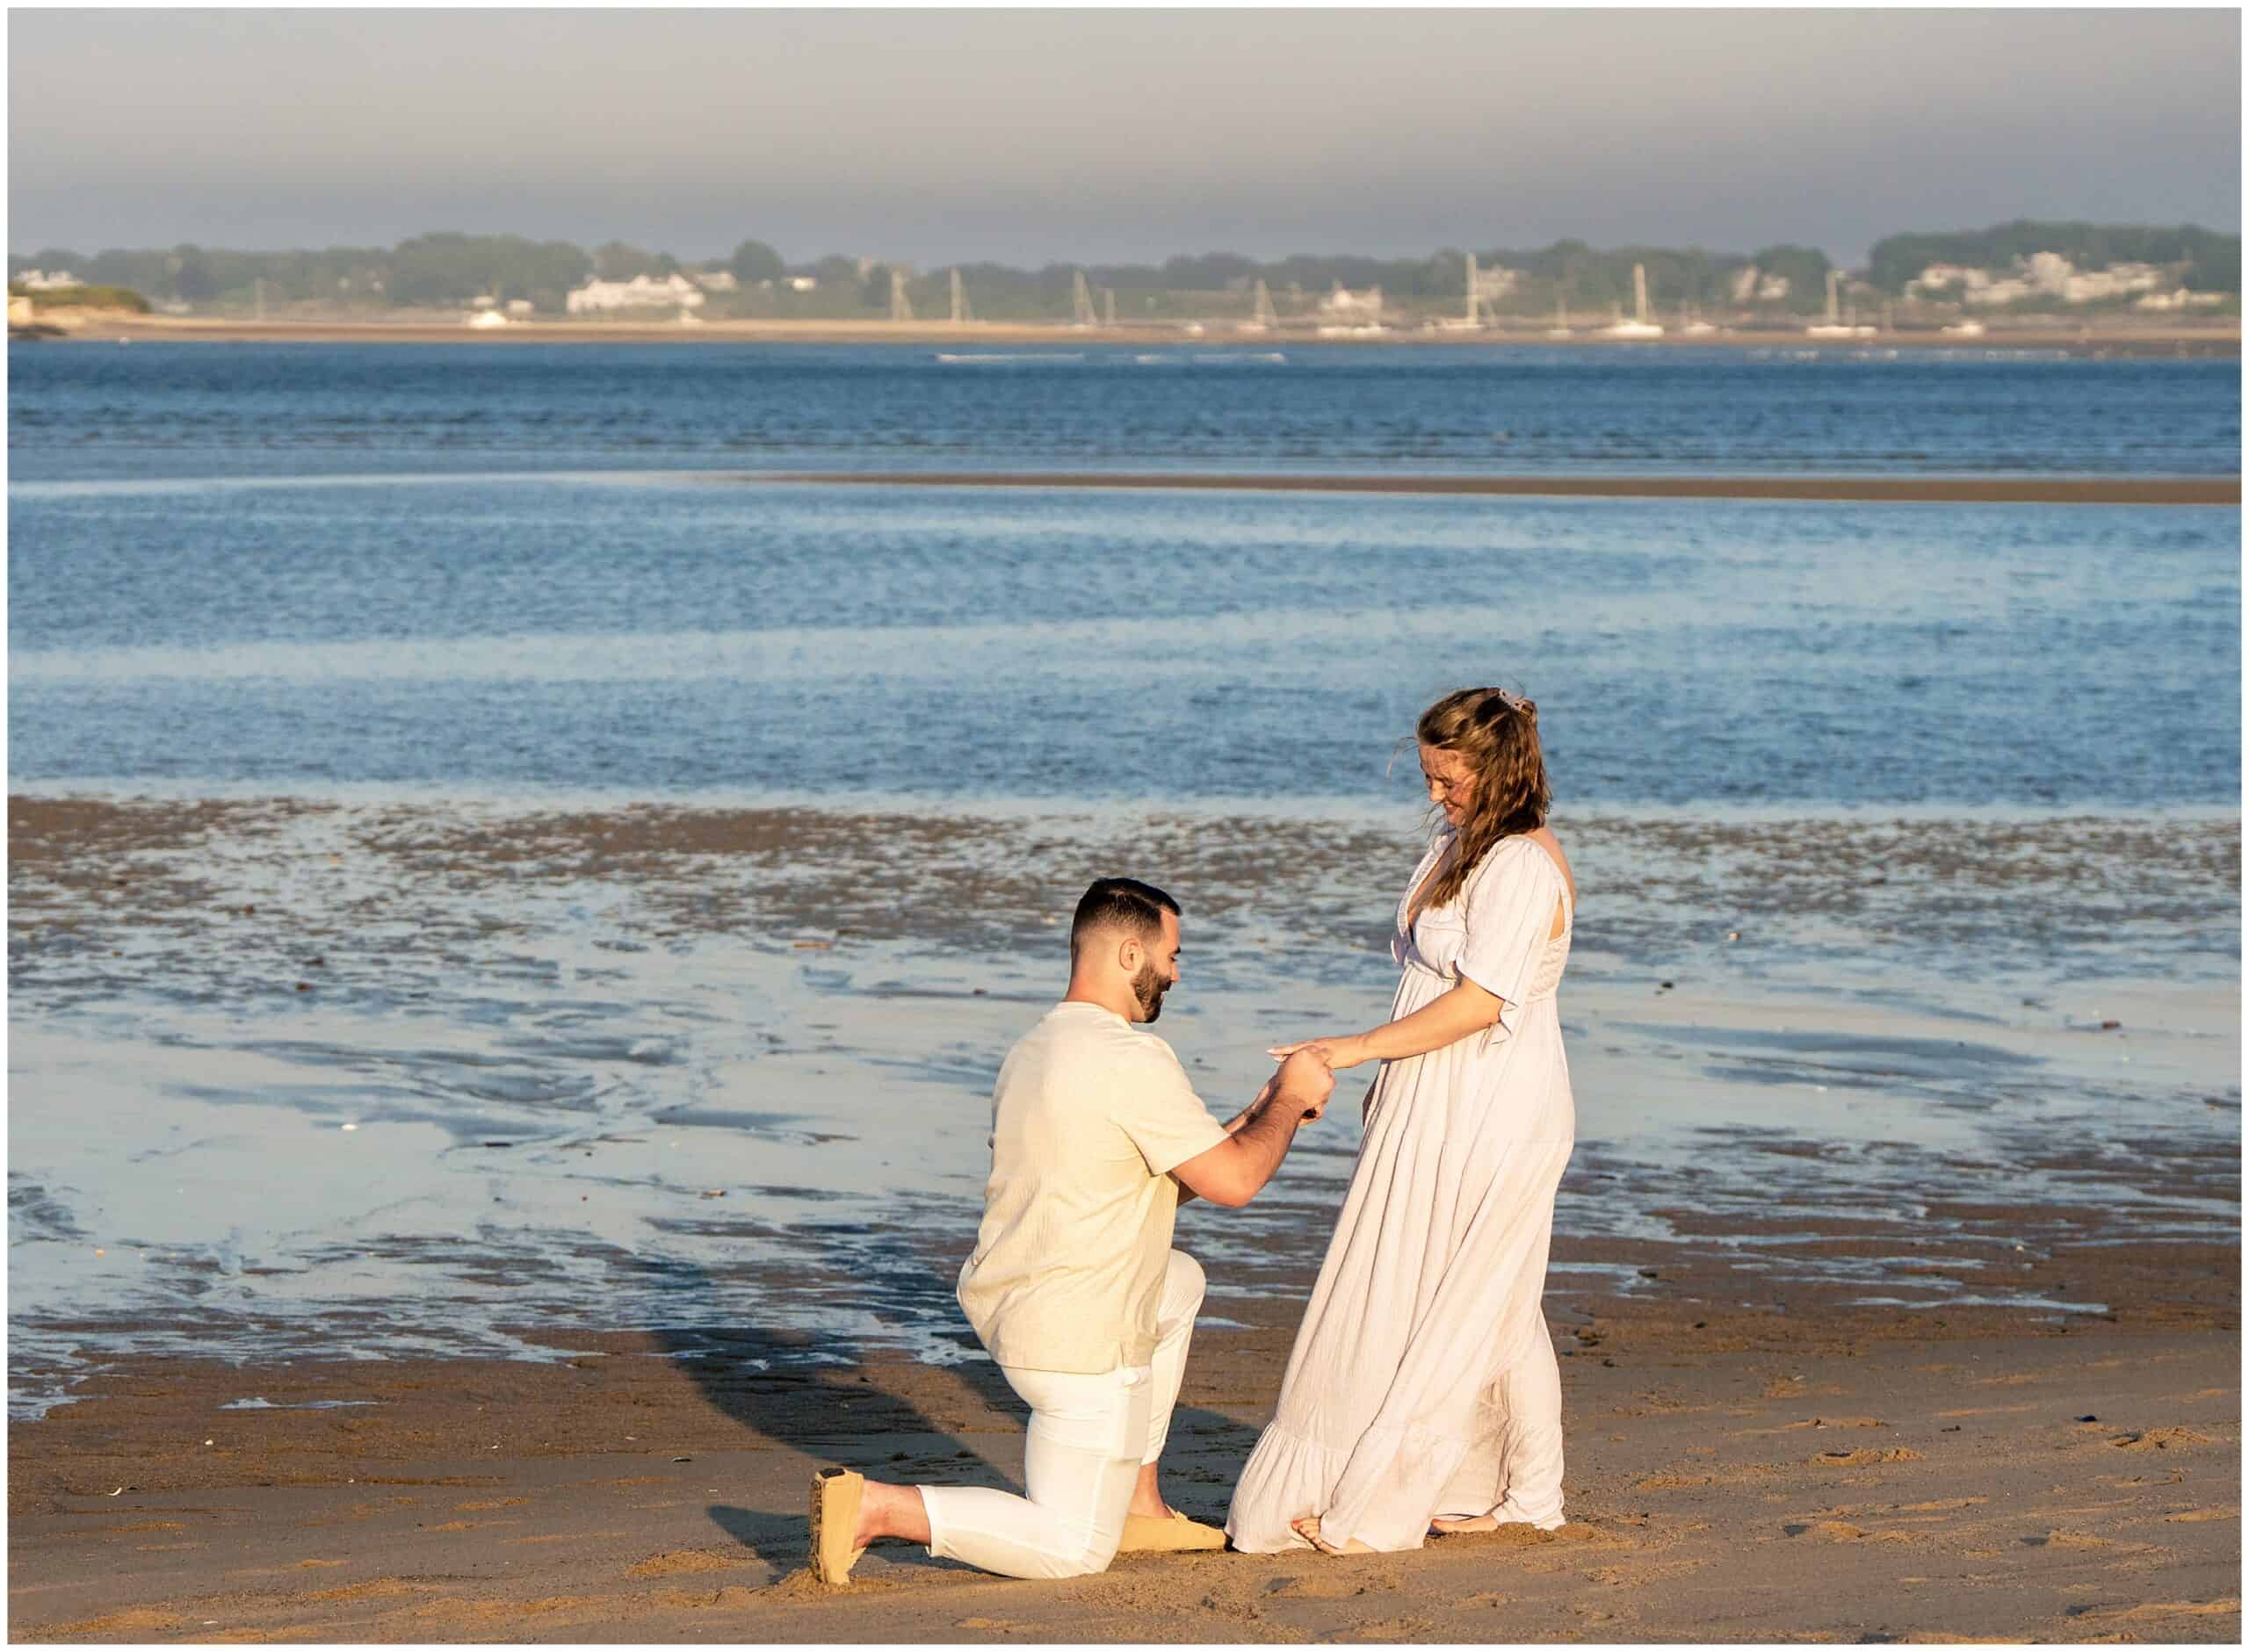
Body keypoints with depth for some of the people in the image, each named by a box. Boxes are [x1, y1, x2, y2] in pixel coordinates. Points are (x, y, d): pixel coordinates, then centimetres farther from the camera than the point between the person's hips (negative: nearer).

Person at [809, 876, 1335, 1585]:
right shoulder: (1131, 1059, -19)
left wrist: (1261, 1113, 19)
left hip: (999, 1306, 9)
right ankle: (878, 1508, -12)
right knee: (1072, 1550, 0)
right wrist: (1288, 1101, 3)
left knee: (1180, 1279, 32)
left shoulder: (1032, 1050, 11)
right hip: (1080, 1344, -9)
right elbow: (1231, 1181, -13)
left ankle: (1138, 1503, 28)